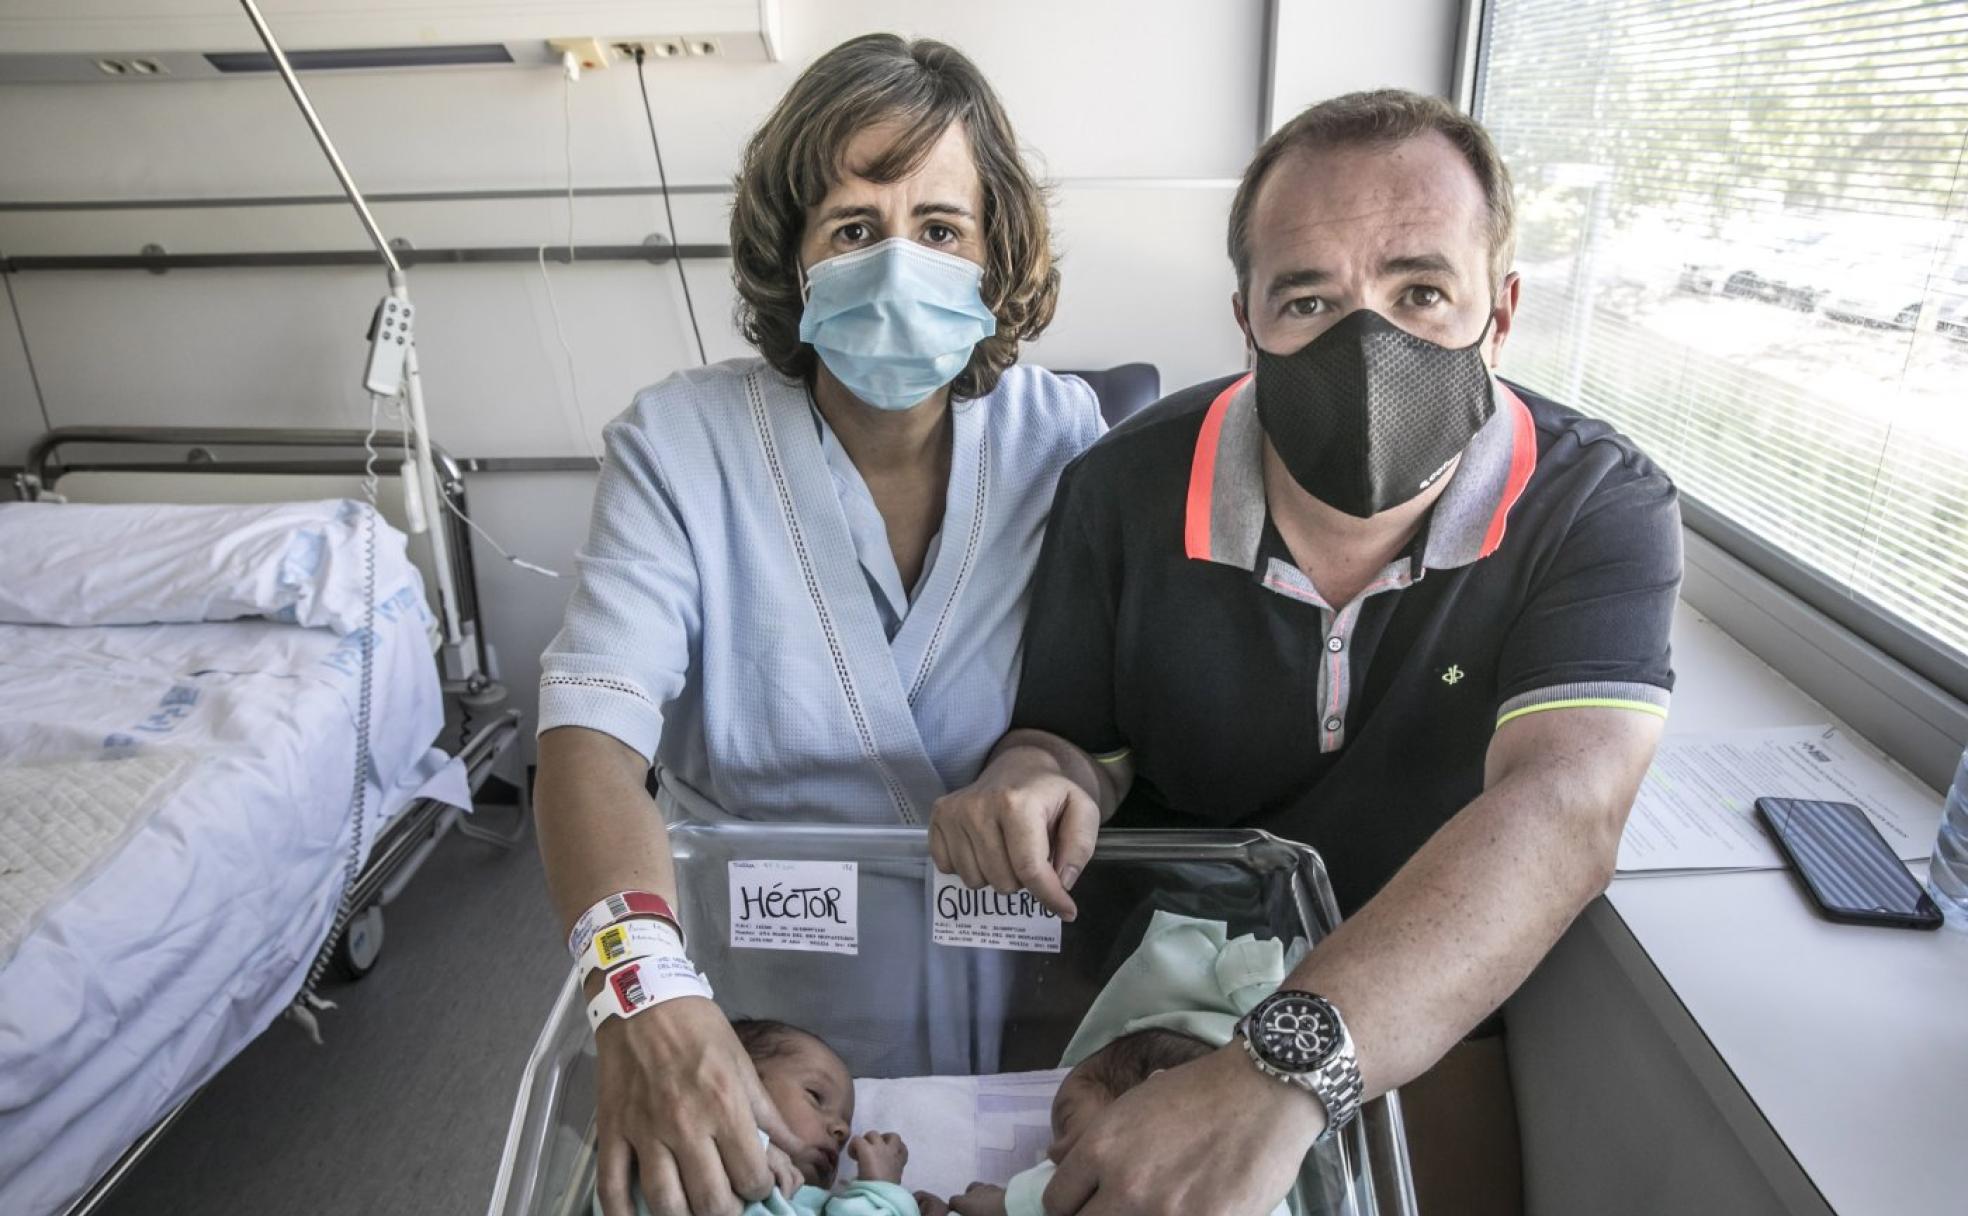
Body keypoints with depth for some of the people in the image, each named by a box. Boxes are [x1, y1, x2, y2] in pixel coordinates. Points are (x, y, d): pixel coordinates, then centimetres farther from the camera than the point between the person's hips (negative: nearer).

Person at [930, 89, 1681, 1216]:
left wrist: (1281, 1073, -47)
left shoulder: (1601, 509, -18)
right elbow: (1076, 734, 0)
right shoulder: (1126, 490, -12)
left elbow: (1562, 809, -33)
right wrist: (1040, 774, -27)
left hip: (1435, 996, 1)